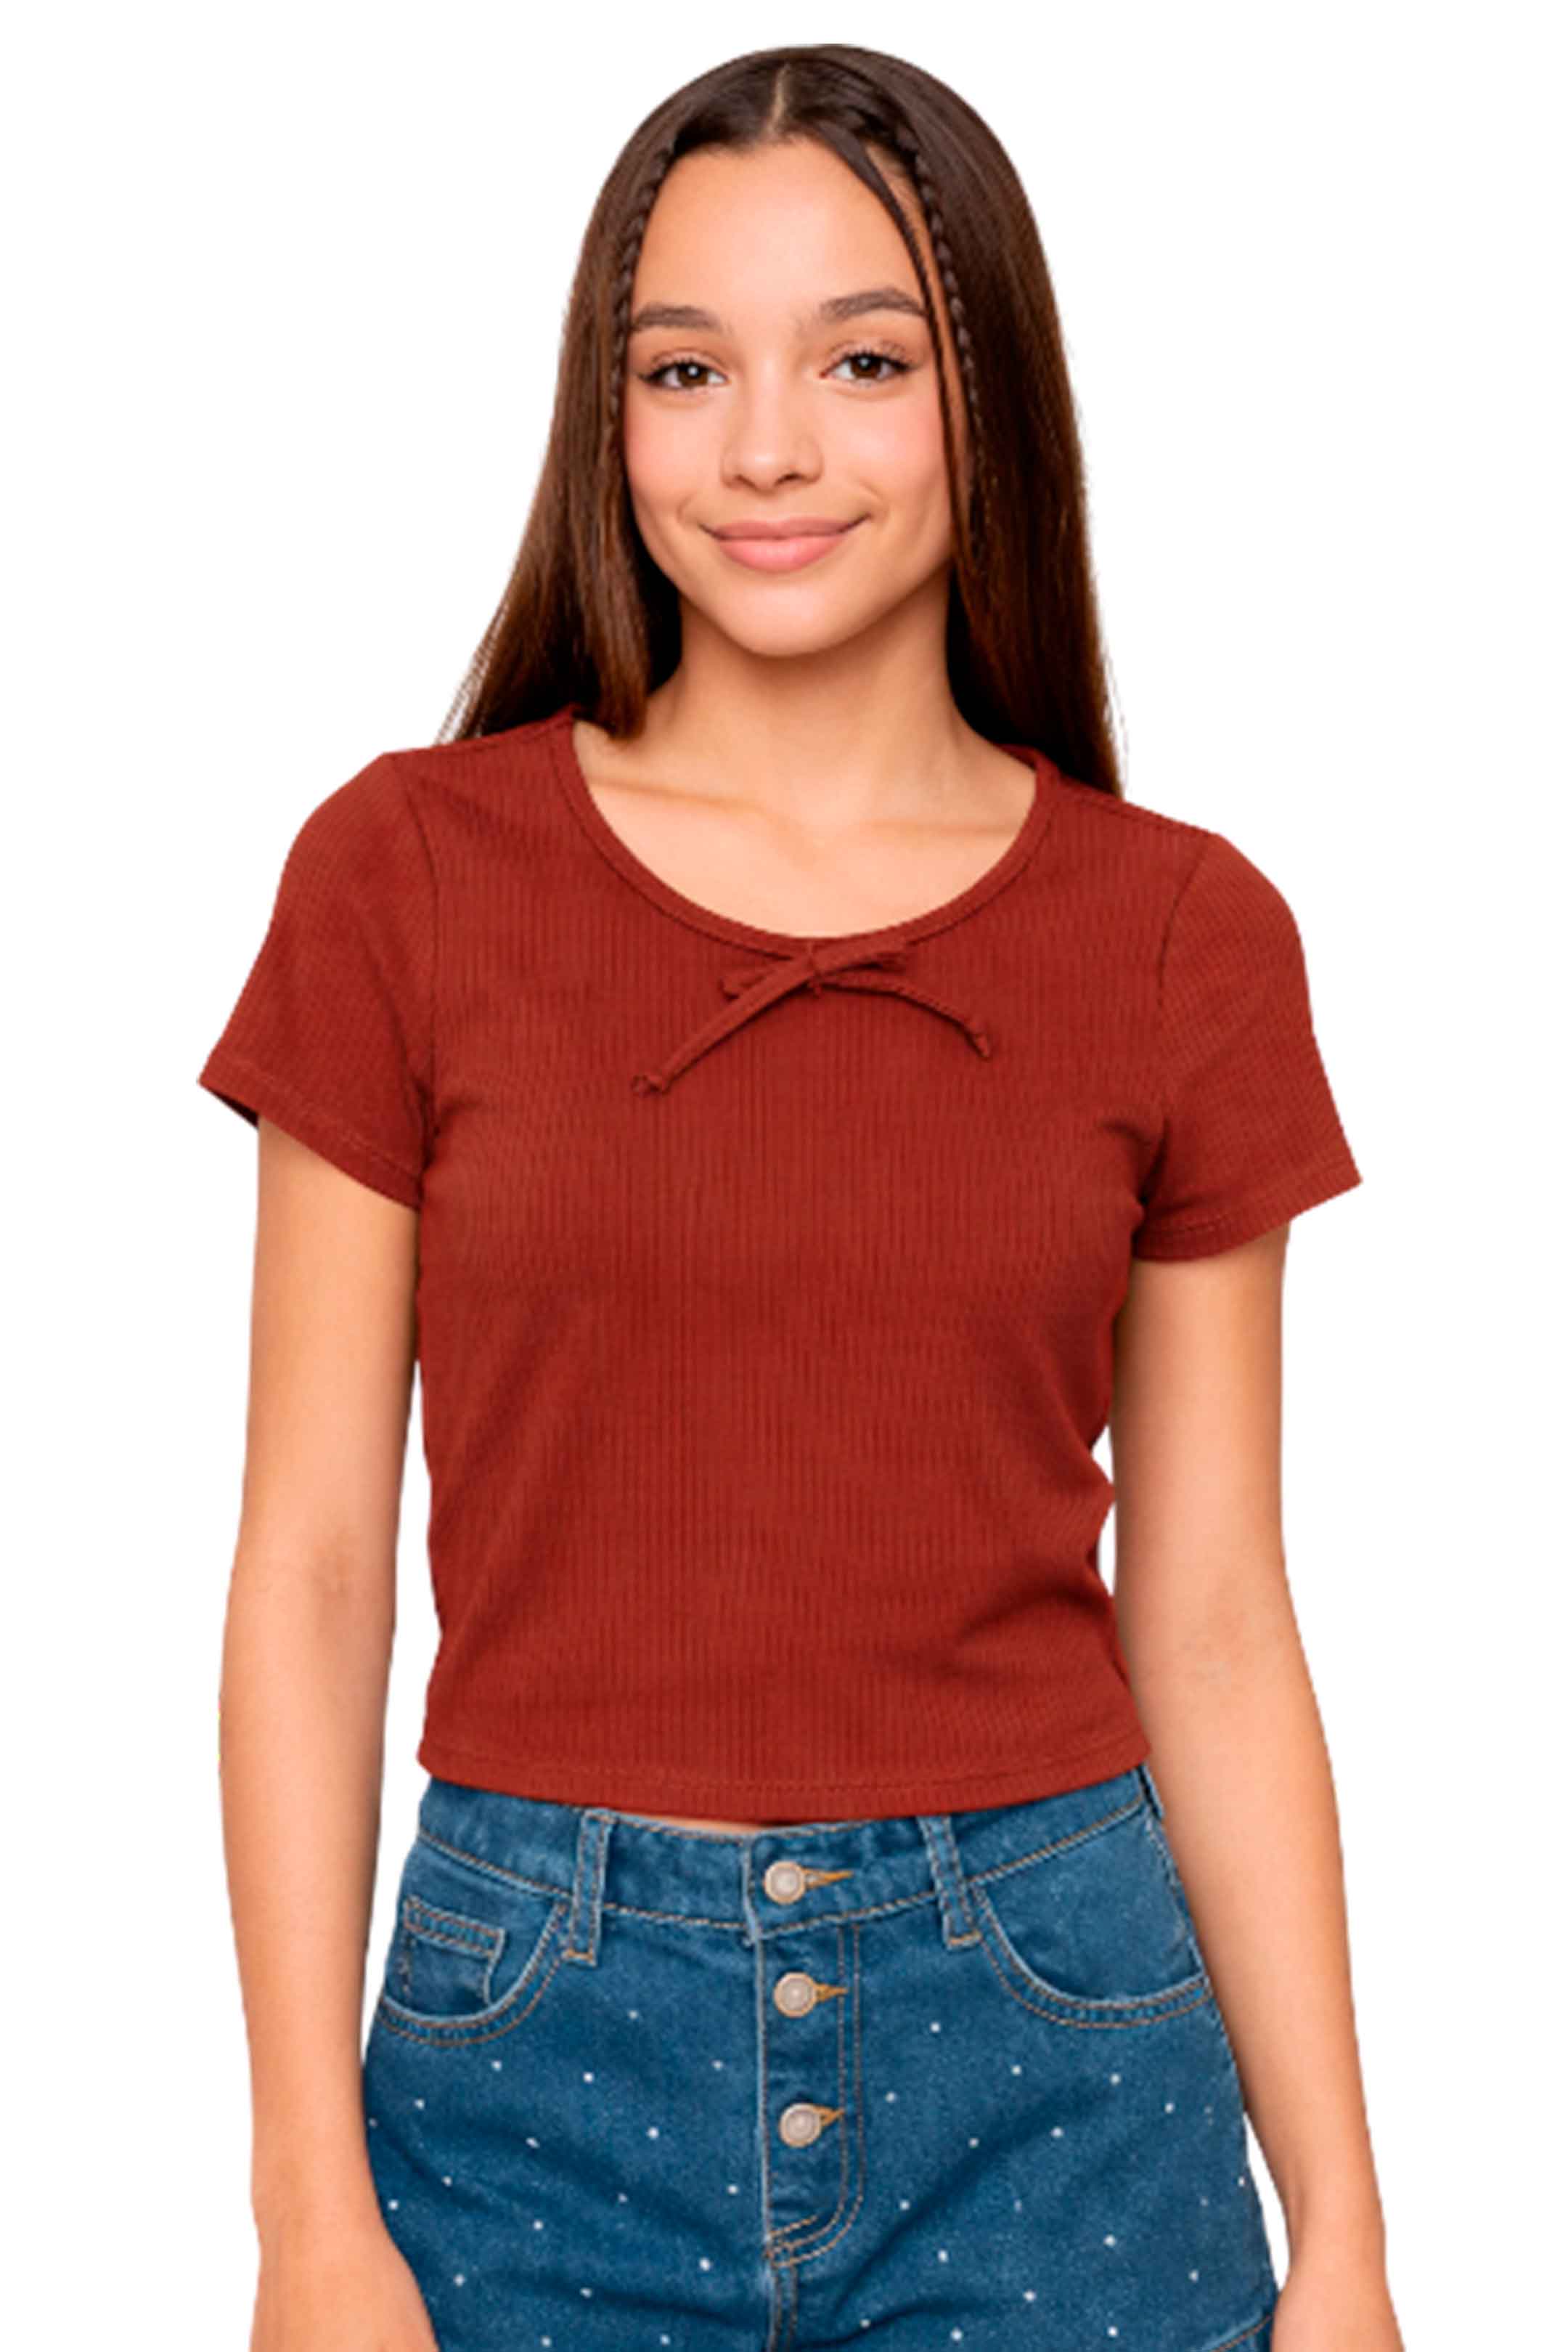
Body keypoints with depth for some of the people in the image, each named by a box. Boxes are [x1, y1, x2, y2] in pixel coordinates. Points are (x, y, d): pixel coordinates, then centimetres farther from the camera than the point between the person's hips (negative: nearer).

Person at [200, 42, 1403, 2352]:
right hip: (541, 2054, 0)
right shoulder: (411, 869, -3)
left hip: (1049, 2044, 1)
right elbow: (312, 1563, -2)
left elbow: (1212, 1630, 2)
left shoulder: (1181, 935, -1)